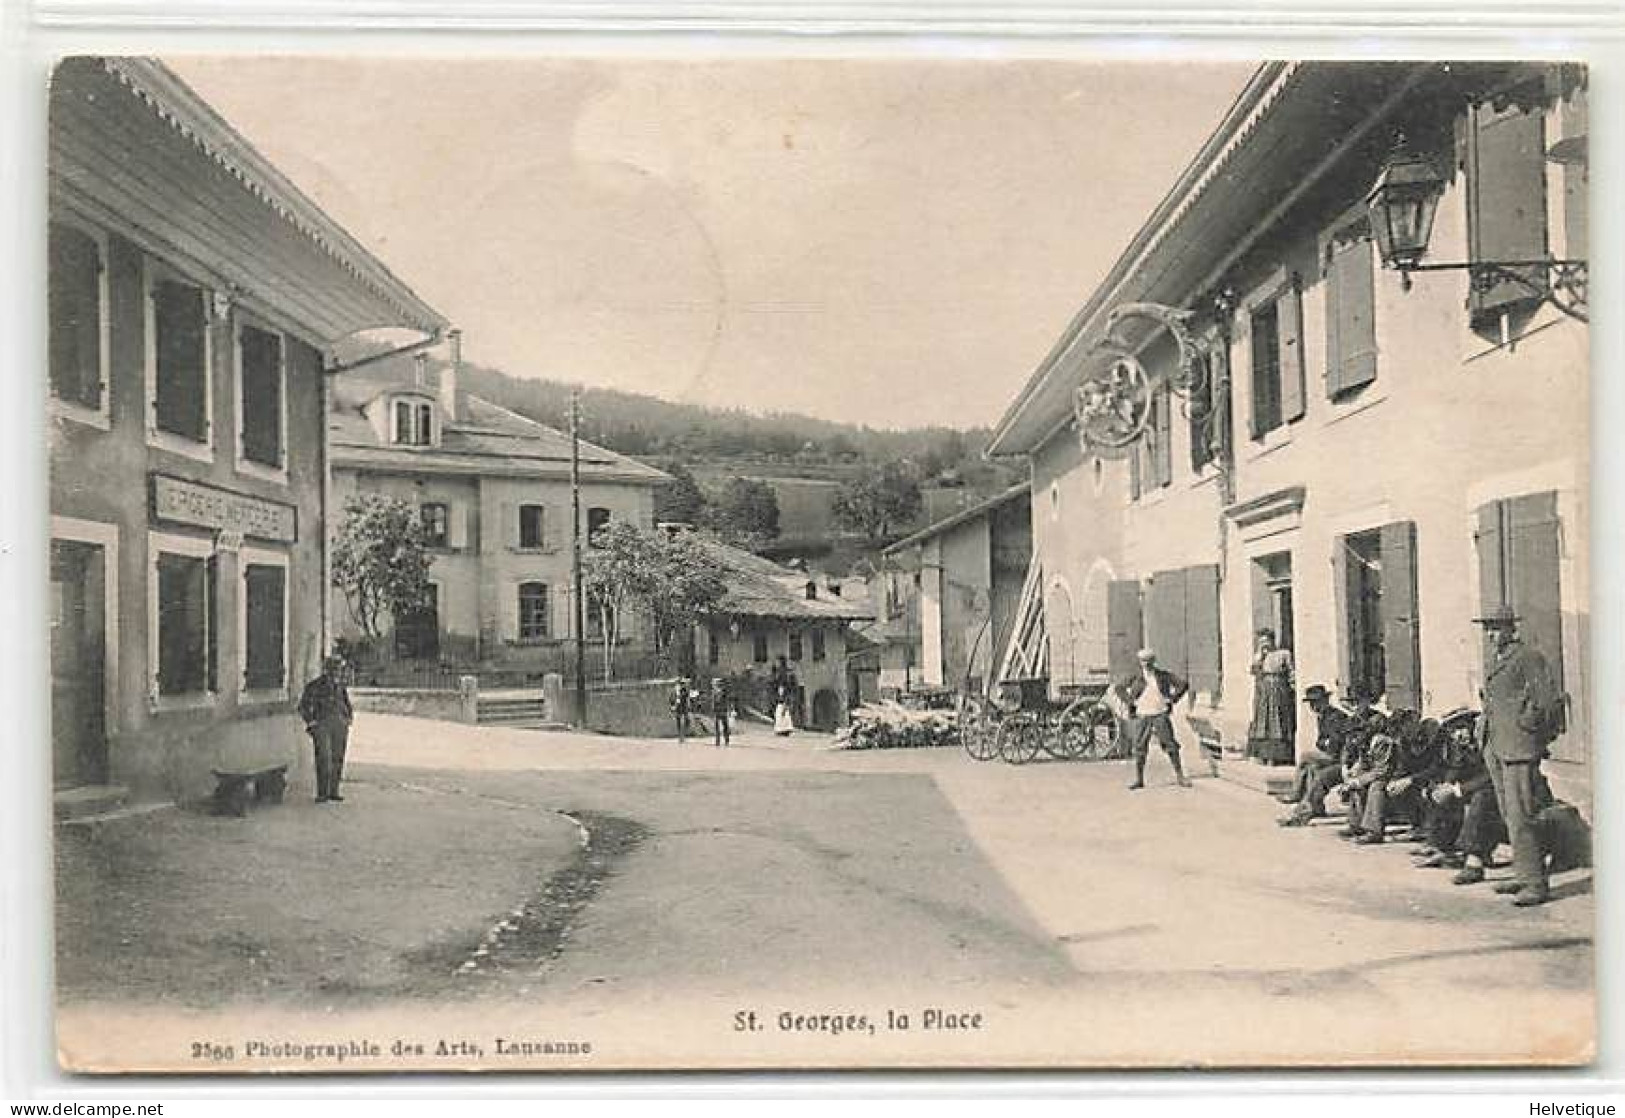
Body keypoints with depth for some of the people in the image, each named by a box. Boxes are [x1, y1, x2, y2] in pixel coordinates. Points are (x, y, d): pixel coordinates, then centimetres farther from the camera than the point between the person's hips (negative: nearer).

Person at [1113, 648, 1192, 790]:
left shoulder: (1164, 675, 2)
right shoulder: (1136, 677, 2)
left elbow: (1183, 684, 6)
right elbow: (1120, 687, 10)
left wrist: (1173, 698, -3)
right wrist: (1128, 701, -1)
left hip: (1161, 715, -1)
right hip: (1142, 716, 1)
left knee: (1170, 745, -3)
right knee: (1140, 748, 2)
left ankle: (1180, 777, 4)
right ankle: (1139, 779, 10)